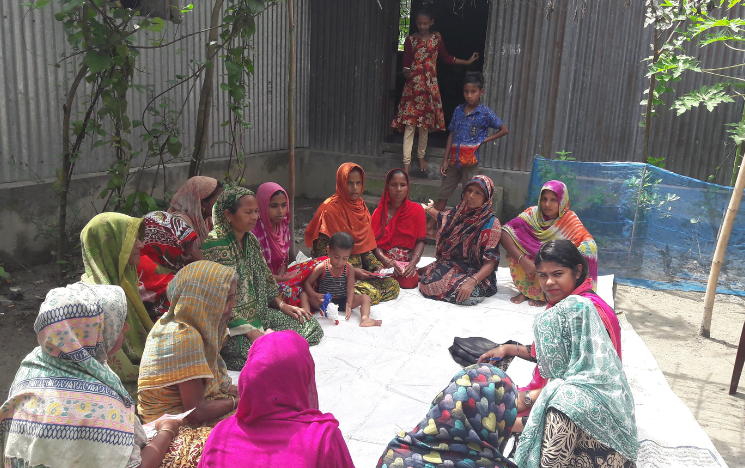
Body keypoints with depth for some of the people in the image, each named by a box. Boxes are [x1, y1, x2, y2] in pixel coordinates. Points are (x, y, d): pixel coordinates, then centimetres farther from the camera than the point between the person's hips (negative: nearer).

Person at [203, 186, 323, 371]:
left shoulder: (251, 240, 8)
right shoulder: (214, 245, -18)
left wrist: (281, 305, 4)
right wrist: (252, 333, -24)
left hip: (257, 313, 9)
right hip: (228, 326, -8)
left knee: (311, 326, -2)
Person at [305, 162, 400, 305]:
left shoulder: (361, 207, 11)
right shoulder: (329, 209, -13)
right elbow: (321, 253, -15)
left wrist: (375, 265, -1)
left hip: (359, 268, 8)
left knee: (393, 285, -11)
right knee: (371, 293, -28)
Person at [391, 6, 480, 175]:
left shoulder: (437, 38, 5)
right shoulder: (410, 40, -3)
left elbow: (446, 58, 15)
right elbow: (406, 63, -4)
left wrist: (468, 61, 16)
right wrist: (406, 72, -26)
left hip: (430, 85, 2)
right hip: (413, 86, -2)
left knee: (426, 123, 10)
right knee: (410, 124, -6)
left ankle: (421, 156, 28)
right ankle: (407, 162, -3)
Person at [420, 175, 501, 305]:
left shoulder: (491, 223, -13)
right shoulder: (459, 212, 5)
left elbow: (490, 262, -19)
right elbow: (442, 217, 33)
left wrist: (472, 281, -33)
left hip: (476, 272, -4)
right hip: (451, 264, 4)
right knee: (428, 284, -24)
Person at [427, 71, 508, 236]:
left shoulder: (485, 113, -4)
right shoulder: (458, 110, 7)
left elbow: (504, 130, -1)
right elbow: (451, 135, 9)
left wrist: (484, 140, -7)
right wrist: (445, 160, 5)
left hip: (470, 161, -4)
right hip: (454, 159, 4)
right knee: (443, 194, 8)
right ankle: (430, 227, 14)